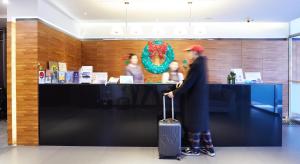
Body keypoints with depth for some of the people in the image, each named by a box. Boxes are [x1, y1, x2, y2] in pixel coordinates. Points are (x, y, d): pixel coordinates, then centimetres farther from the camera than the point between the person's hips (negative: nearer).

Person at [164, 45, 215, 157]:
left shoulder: (196, 65, -19)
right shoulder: (200, 63, 11)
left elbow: (188, 83, -21)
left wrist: (174, 93, -15)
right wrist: (183, 82, 10)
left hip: (195, 99, -9)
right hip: (201, 98, 9)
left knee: (194, 123, 3)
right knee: (202, 122, 16)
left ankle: (194, 149, 19)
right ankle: (208, 148, 27)